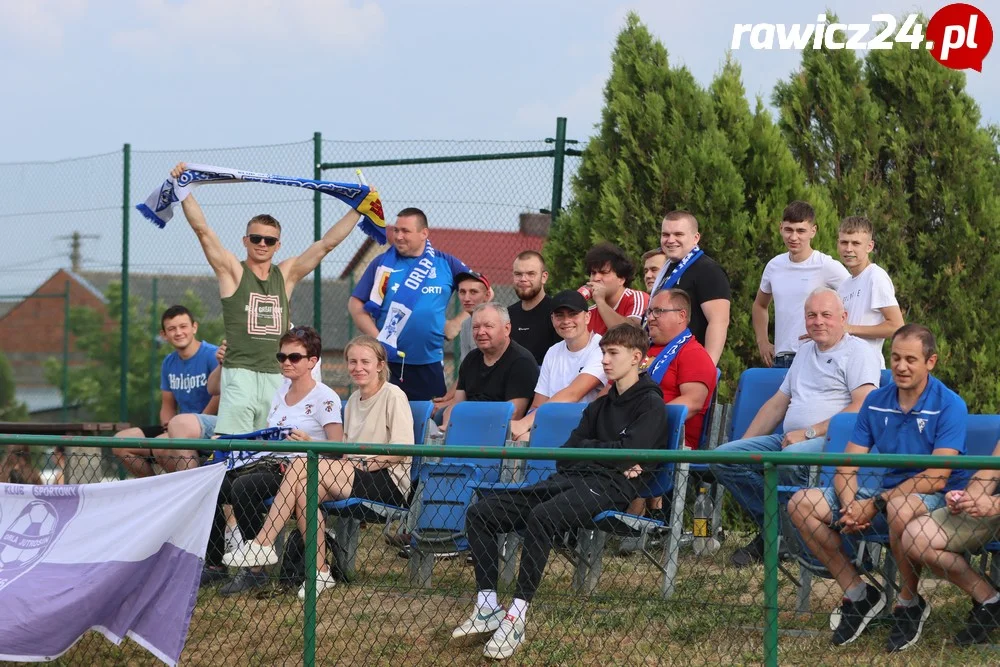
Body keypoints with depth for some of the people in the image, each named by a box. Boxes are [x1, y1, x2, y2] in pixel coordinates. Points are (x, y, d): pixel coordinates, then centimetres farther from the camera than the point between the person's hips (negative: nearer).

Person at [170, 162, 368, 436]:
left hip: (277, 377, 4)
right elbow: (202, 229, -3)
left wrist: (359, 209, 12)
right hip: (240, 375, -4)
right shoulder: (232, 271, 5)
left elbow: (327, 243, 14)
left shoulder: (286, 275, 14)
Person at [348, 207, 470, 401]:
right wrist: (377, 338, -8)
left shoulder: (446, 264, 5)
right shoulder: (382, 263, 4)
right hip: (389, 364, -1)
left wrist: (456, 324, 1)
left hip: (430, 364, 1)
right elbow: (355, 305, 3)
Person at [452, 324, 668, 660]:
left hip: (609, 487, -8)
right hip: (569, 480, 8)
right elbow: (565, 456, 17)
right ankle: (487, 607, -9)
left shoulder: (650, 405, 3)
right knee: (479, 513, -7)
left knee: (542, 517, -38)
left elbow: (626, 455, -12)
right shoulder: (600, 406, 27)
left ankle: (516, 619, -37)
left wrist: (586, 448, 5)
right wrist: (605, 452, -1)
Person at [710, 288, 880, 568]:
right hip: (788, 439, 8)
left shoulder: (857, 351, 0)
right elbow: (778, 403, 30)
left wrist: (810, 433, -17)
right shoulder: (806, 351, 27)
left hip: (833, 440, -8)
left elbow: (862, 407, -14)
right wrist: (743, 444, 19)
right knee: (723, 457, -10)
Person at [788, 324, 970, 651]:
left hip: (937, 501, -6)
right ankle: (858, 594, -2)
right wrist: (849, 505, -20)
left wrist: (875, 504, -26)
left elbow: (936, 478, -21)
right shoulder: (876, 402, 6)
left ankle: (910, 604, -17)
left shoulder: (949, 406, -12)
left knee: (901, 507, -42)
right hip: (887, 493, 6)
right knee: (802, 504, -8)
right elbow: (847, 467, 3)